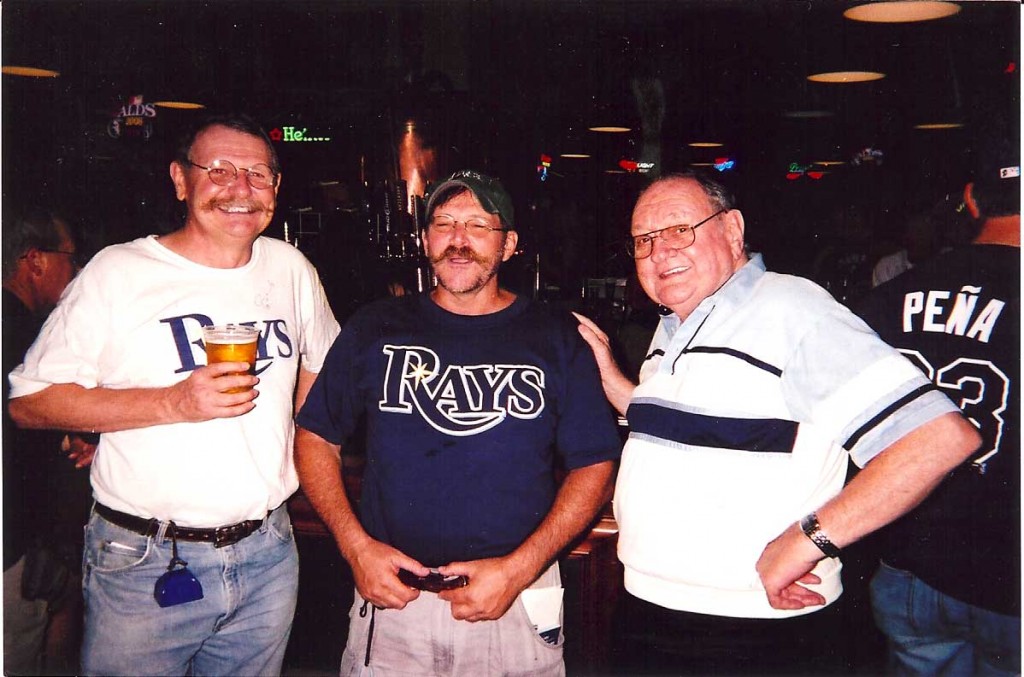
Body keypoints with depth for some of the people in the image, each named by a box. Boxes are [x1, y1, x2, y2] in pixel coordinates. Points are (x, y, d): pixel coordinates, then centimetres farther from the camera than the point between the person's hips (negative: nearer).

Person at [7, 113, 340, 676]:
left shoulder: (289, 267, 5)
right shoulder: (118, 272, -9)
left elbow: (319, 362, 22)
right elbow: (28, 401, -11)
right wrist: (173, 403, -21)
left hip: (267, 555, 4)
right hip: (142, 565, -4)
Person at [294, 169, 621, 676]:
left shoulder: (557, 340, -2)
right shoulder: (376, 328, 2)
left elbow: (594, 467, -2)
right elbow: (316, 438, 6)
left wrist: (519, 568, -12)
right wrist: (356, 546, -6)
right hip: (390, 595, 1)